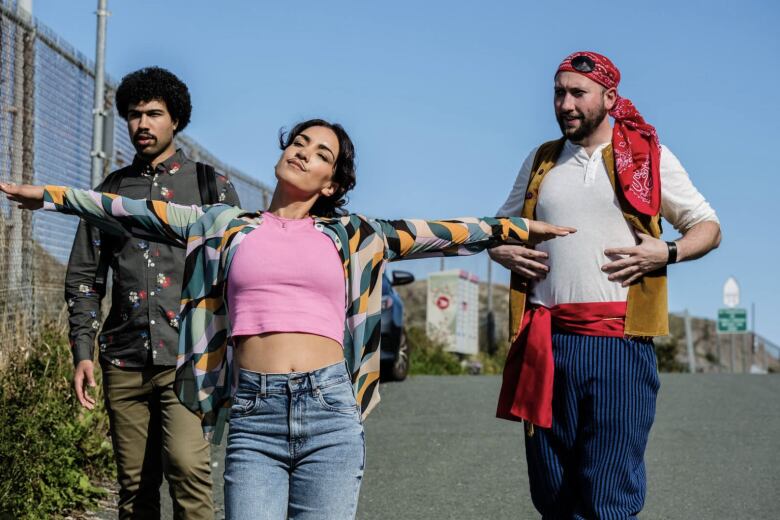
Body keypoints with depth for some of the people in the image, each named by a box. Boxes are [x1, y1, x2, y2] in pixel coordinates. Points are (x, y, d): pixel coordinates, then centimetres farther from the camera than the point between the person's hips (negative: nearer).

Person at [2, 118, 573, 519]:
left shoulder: (348, 235, 14)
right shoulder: (227, 225, 14)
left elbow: (431, 234, 15)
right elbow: (135, 212, 15)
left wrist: (515, 229, 15)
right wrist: (48, 194, 15)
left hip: (330, 413, 0)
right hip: (254, 416, 0)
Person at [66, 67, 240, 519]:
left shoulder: (213, 186, 7)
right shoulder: (110, 191, 14)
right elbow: (84, 276, 15)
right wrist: (83, 352, 5)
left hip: (190, 358, -3)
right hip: (125, 362, 3)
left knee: (188, 467, -20)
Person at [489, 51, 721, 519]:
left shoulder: (649, 156, 7)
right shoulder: (541, 162, 18)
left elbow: (708, 227, 10)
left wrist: (667, 252, -10)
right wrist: (503, 252, 5)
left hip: (617, 340, -4)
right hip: (546, 342, 4)